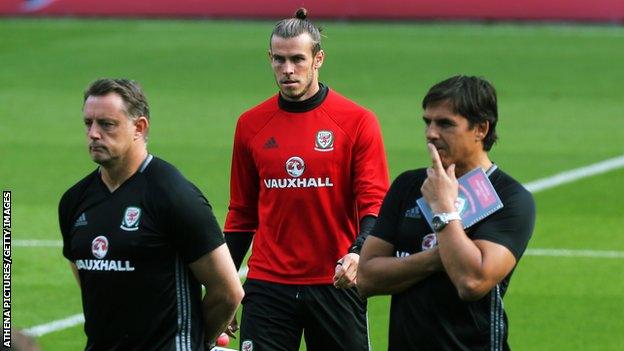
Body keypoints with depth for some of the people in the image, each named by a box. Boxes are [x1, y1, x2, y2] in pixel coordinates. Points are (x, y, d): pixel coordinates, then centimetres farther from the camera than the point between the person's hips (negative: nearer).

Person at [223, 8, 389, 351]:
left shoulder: (358, 122, -3)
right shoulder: (251, 124, 7)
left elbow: (374, 204, -6)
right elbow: (242, 213, 14)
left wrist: (357, 252, -25)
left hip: (335, 283, -2)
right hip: (267, 282, 2)